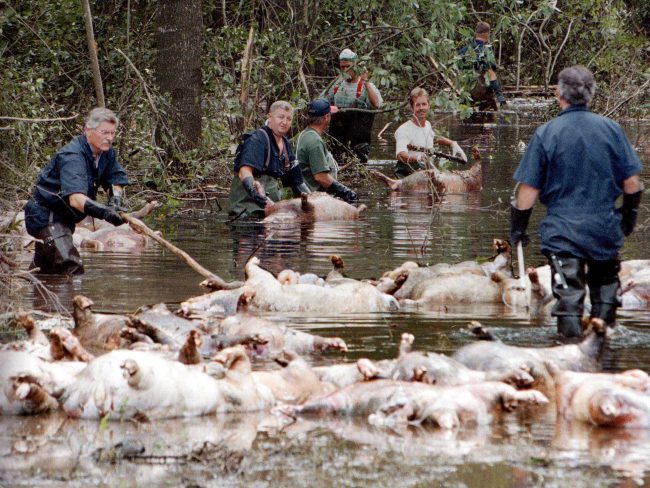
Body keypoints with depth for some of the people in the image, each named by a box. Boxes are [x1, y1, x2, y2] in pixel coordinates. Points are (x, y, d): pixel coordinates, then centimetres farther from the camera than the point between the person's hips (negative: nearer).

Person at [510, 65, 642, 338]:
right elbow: (631, 183, 3)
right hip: (605, 228, 2)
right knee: (605, 285, 18)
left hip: (563, 229, -2)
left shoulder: (546, 134, -7)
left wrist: (517, 228, 6)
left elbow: (528, 190, -6)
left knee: (569, 295, 0)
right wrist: (629, 215, 20)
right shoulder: (611, 129, -1)